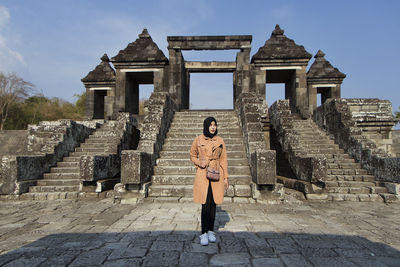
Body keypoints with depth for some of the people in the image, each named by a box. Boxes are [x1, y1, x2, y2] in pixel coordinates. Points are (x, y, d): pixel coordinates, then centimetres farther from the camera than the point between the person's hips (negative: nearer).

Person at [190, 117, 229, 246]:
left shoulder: (220, 141, 6)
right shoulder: (198, 140, 1)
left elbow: (223, 160, 8)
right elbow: (192, 155, 13)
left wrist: (226, 177, 5)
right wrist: (199, 163, -7)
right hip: (203, 174, -2)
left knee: (213, 203, 7)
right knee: (206, 204, -7)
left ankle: (211, 231, 23)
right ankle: (203, 233, 7)